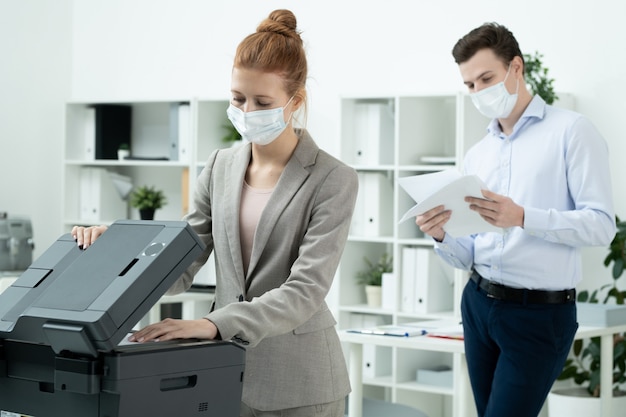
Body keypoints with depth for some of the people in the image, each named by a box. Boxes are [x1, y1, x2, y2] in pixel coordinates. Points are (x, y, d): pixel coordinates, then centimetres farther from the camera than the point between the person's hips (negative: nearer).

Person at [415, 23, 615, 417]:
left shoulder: (570, 131, -5)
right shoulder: (476, 156, 14)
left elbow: (602, 224, -14)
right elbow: (469, 256, 13)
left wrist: (523, 218, -25)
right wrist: (442, 237, -9)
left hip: (542, 313, -6)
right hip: (479, 305, 6)